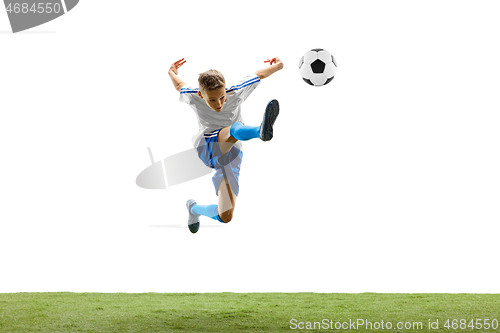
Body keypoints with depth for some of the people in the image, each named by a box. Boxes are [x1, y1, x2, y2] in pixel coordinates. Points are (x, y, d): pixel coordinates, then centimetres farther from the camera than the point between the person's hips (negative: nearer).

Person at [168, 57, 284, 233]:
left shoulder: (236, 93, -14)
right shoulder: (193, 98, -11)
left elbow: (259, 74, 2)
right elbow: (180, 85, 13)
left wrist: (277, 65, 20)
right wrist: (172, 73, 34)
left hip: (230, 156, 2)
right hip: (207, 149, -2)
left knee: (225, 217, -11)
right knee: (233, 129, -39)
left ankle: (194, 208, 20)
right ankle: (261, 131, -76)